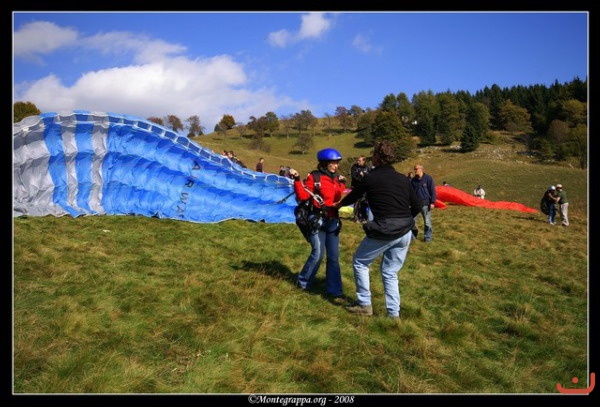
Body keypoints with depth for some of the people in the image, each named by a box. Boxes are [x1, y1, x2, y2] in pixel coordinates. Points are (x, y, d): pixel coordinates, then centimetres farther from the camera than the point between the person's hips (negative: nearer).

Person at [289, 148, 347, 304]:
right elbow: (303, 196, -16)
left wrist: (342, 185, -7)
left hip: (333, 221, 6)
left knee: (333, 256, 5)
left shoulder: (336, 178, 8)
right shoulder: (314, 177, -9)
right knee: (318, 254, -6)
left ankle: (334, 292, 10)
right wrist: (297, 180, -26)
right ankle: (303, 283, 18)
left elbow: (337, 199, 4)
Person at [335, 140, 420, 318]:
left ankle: (364, 304, 19)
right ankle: (393, 313, 17)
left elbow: (352, 197, 12)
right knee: (390, 272, 18)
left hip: (383, 232, -5)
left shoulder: (370, 178, -4)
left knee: (359, 262, 17)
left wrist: (339, 204, 32)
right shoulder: (403, 179, 8)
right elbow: (417, 207, 10)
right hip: (405, 233, 5)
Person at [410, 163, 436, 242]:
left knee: (427, 222, 4)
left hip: (425, 204, -4)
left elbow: (432, 191, -5)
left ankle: (428, 237, 16)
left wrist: (432, 202, -9)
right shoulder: (413, 180, 6)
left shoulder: (428, 178, -6)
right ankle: (413, 235, 19)